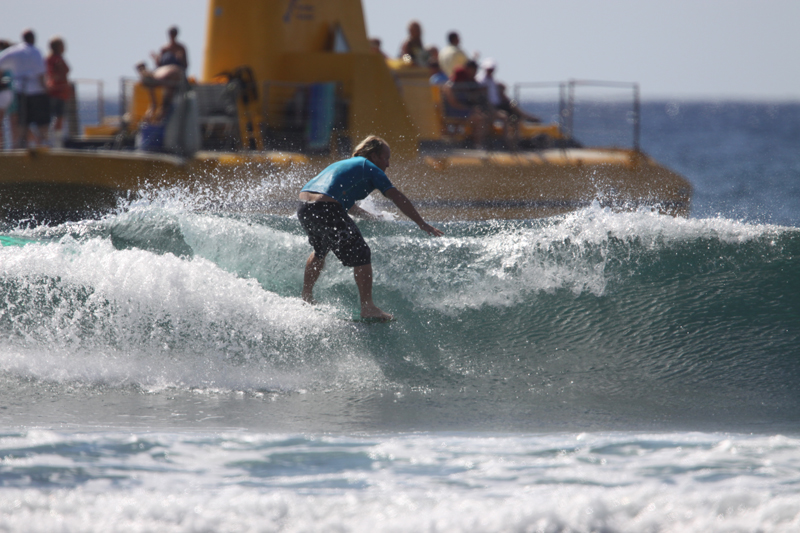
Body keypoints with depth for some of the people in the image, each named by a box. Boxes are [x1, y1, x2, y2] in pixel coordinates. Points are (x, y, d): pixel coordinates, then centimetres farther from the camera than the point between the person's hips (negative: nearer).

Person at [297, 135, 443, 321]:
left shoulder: (344, 164, 32)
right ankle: (367, 308, -5)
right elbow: (398, 198, 5)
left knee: (319, 251, 33)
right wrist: (421, 224, 8)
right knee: (360, 256, -1)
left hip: (304, 208, 8)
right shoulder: (370, 168, 9)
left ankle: (306, 298, 42)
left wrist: (367, 215, 59)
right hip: (327, 210, -8)